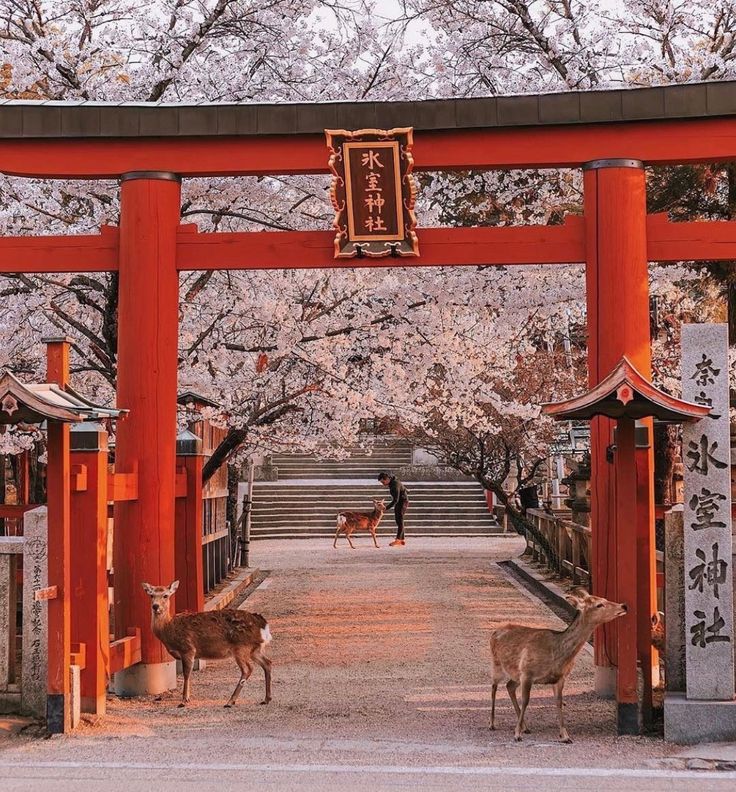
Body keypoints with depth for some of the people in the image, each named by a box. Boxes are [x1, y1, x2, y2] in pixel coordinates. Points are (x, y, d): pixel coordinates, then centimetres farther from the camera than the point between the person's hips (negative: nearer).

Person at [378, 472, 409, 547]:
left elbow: (396, 500, -29)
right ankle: (402, 540, 9)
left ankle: (398, 540, -23)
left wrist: (387, 508, -30)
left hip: (403, 502, -10)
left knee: (399, 520, -16)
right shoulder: (390, 483, 4)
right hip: (398, 502, 10)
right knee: (398, 520, 7)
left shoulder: (395, 485, -26)